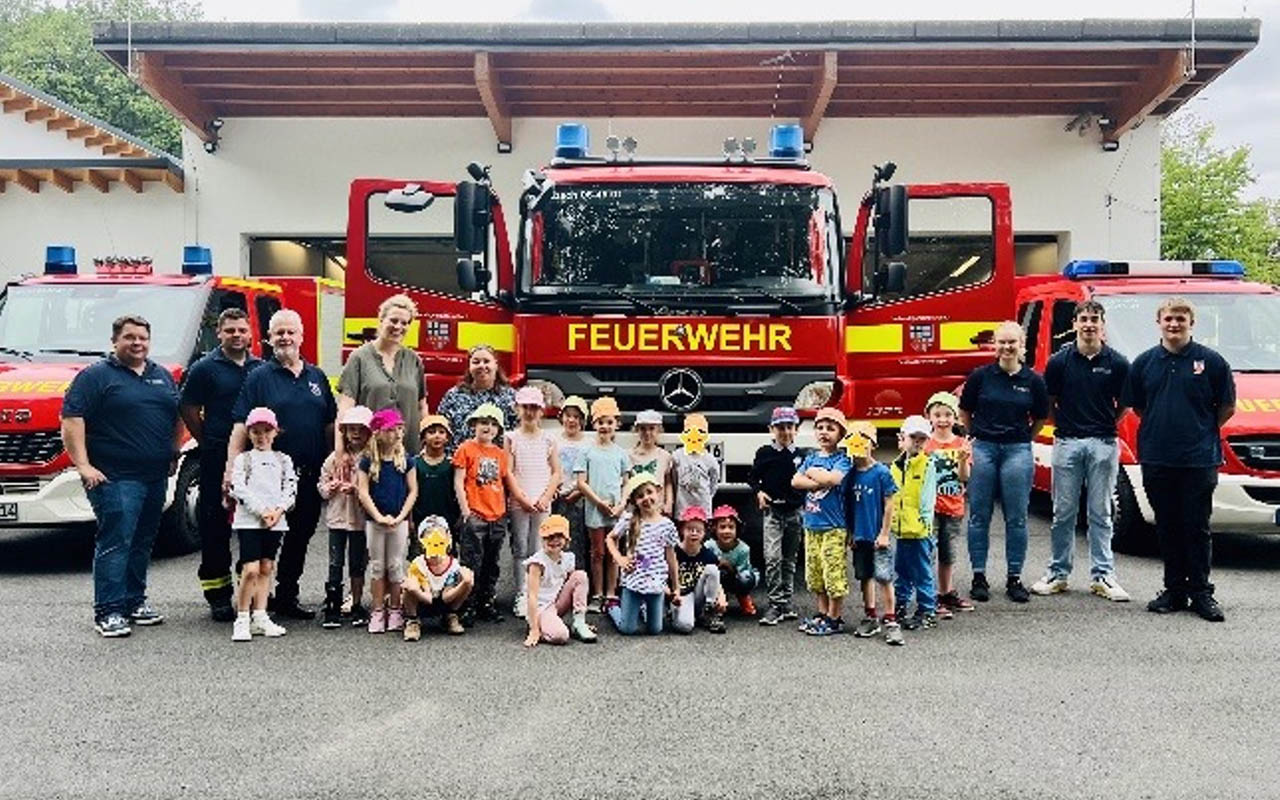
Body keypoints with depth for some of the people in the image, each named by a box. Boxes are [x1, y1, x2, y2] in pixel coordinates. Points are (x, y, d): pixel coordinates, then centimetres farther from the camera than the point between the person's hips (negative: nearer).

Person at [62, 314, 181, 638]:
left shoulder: (163, 376, 16)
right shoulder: (96, 376, -3)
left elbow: (178, 416, 25)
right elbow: (71, 419, -10)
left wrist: (174, 453, 15)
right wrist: (83, 465, -16)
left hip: (156, 477, 7)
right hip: (115, 477, -6)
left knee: (143, 542, 13)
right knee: (116, 541, -11)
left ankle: (135, 600, 23)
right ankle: (108, 611, -7)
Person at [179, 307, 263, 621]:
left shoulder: (261, 368, 11)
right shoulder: (204, 368, 0)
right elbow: (188, 410, 1)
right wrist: (209, 443, 2)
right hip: (217, 462, -3)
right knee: (215, 525, 1)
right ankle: (218, 594, 9)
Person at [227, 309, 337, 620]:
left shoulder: (317, 377, 12)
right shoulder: (258, 377, -1)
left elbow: (330, 425, 15)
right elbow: (240, 428, -7)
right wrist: (233, 469, -16)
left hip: (310, 476, 5)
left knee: (301, 536, 12)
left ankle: (287, 597, 24)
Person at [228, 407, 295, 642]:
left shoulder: (283, 460, 13)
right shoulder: (242, 459, 5)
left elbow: (291, 489, 6)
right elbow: (239, 490, -6)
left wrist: (278, 510, -11)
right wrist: (262, 511, -14)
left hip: (276, 521, 4)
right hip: (248, 520, -4)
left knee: (266, 569, 8)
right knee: (251, 570, -12)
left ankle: (260, 618, 14)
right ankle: (242, 620, -3)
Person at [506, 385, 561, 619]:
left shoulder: (548, 439, 8)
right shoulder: (512, 438, 3)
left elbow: (556, 473, 6)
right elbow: (508, 472, -2)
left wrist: (545, 498, -6)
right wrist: (523, 498, -11)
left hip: (542, 503, 1)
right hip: (519, 503, -1)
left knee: (537, 551, 3)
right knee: (520, 549, 0)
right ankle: (521, 596, 4)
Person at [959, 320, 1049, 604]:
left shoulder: (1033, 381, 1)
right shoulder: (980, 376, 0)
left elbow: (1040, 419, 13)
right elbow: (965, 412, 11)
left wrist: (1022, 440, 11)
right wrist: (977, 437, 10)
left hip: (1018, 451, 0)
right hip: (982, 449, 0)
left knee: (1016, 519, 4)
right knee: (979, 516, 4)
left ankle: (1014, 579, 14)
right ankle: (979, 577, 13)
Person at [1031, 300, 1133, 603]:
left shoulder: (1117, 363, 0)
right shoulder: (1060, 361, 0)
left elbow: (1124, 403, 12)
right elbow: (1048, 402, 9)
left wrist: (1105, 424, 6)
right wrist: (1064, 424, 4)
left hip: (1103, 444, 0)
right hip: (1067, 442, 0)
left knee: (1100, 514, 6)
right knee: (1064, 513, 7)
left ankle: (1102, 575, 13)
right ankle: (1058, 573, 15)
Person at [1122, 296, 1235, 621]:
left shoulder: (1211, 361, -1)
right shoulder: (1145, 362, 7)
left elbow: (1227, 407, 5)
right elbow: (1134, 405, 15)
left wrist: (1203, 431, 5)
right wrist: (1159, 428, 8)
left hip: (1199, 460, -3)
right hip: (1156, 458, 3)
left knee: (1197, 528, 2)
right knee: (1167, 527, 10)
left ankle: (1201, 593, 11)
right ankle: (1174, 589, 20)